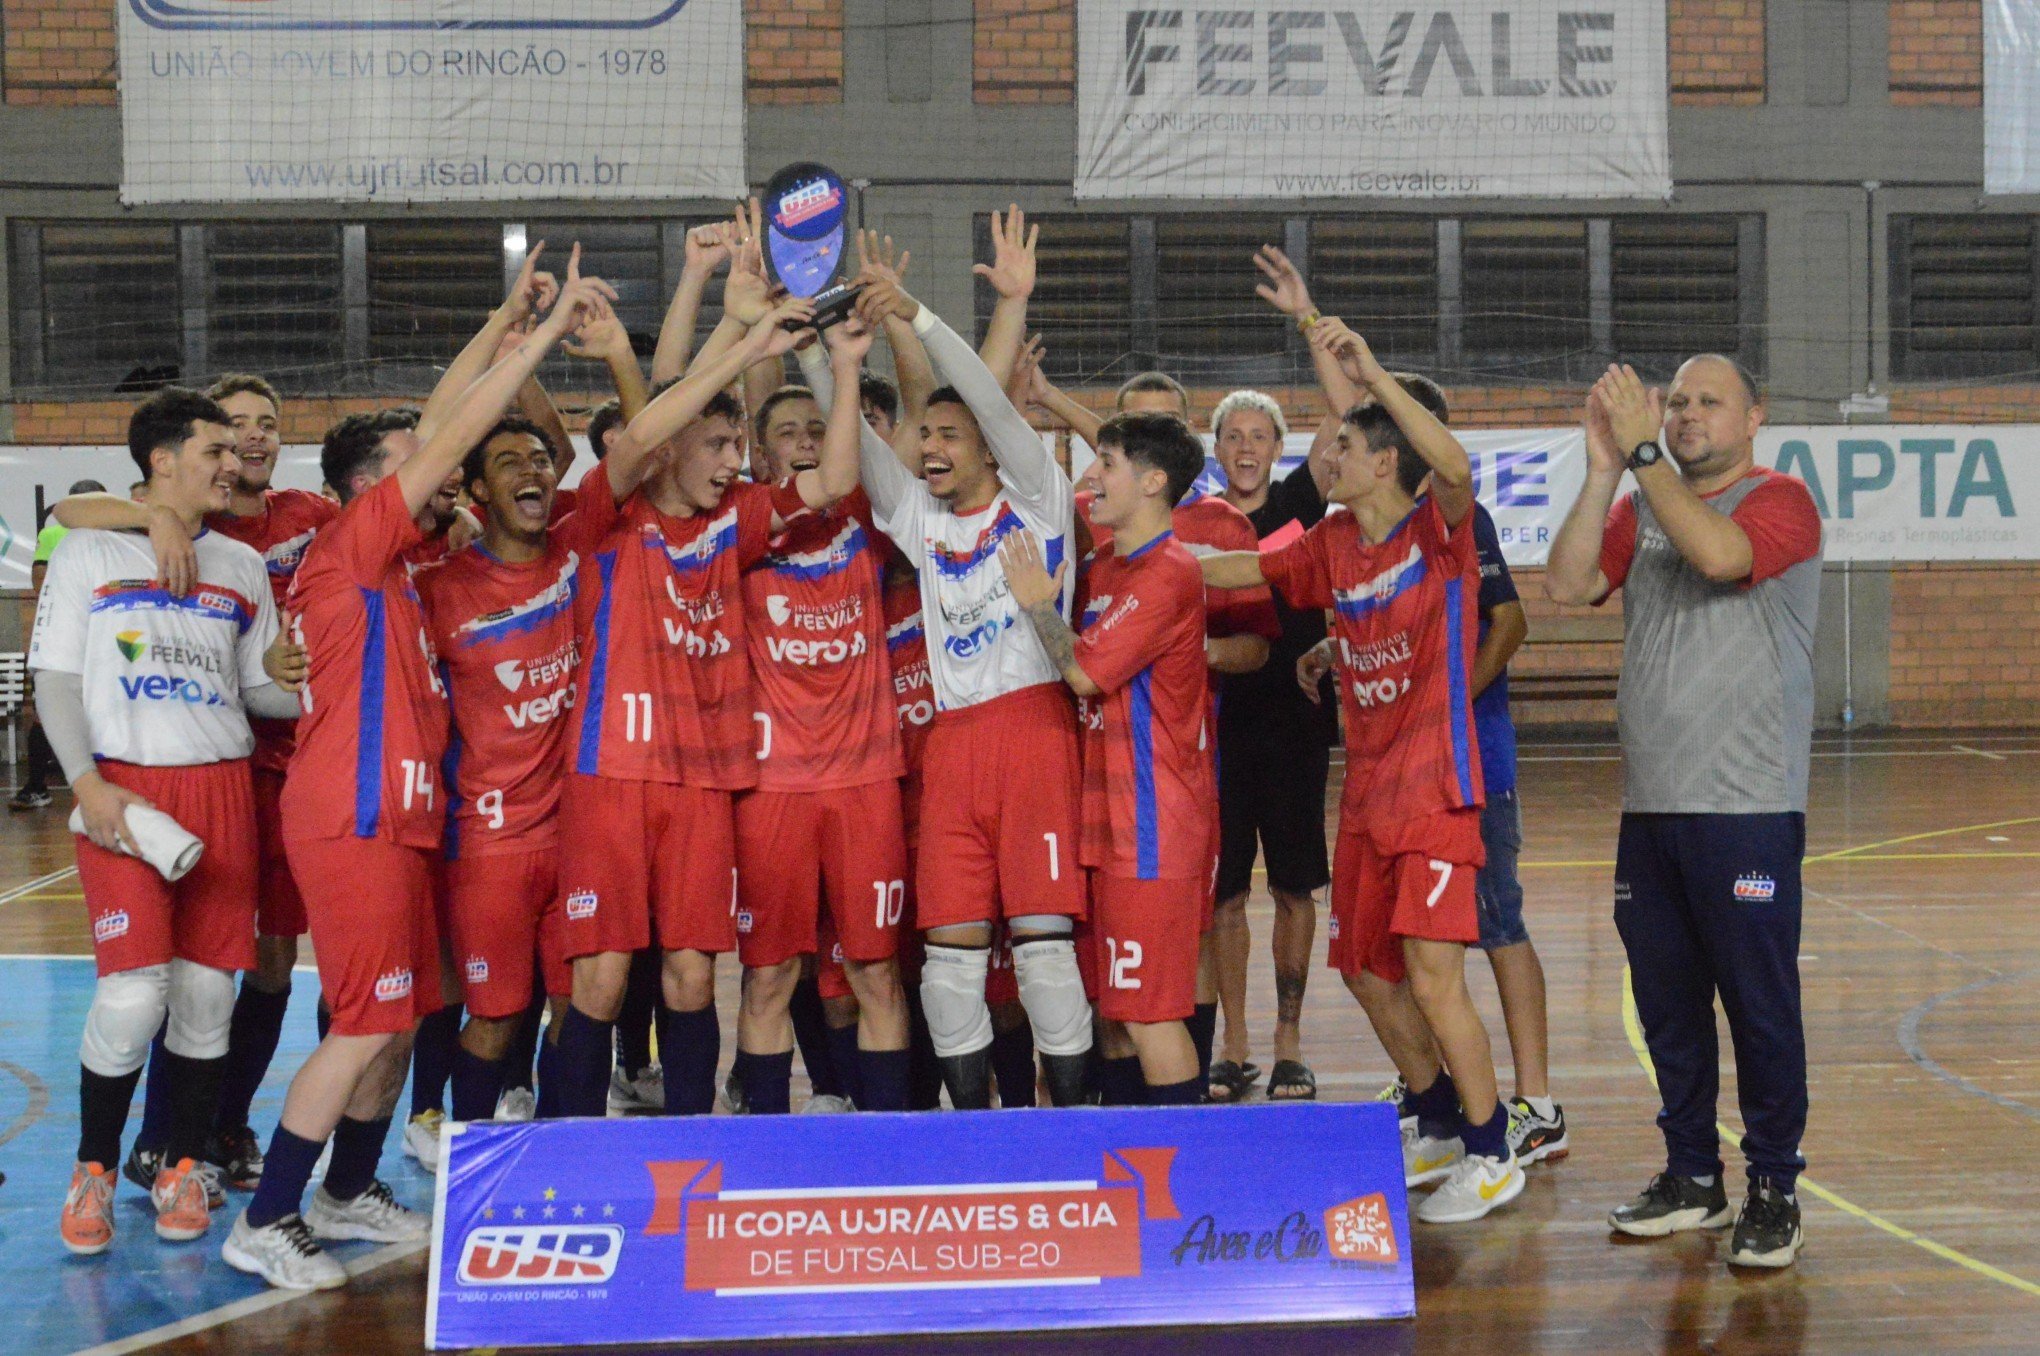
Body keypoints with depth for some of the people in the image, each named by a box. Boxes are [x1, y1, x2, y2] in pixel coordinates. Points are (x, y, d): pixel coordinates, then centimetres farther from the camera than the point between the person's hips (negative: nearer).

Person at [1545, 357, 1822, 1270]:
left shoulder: (1780, 501, -3)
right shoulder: (1638, 510, 14)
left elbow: (1721, 553, -24)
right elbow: (1567, 585, -1)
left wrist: (1642, 454, -21)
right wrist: (1605, 468, -8)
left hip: (1748, 809, -6)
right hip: (1650, 808, 6)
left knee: (1760, 1003, -2)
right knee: (1667, 1002, 11)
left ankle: (1774, 1192, 6)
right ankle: (1692, 1177, 23)